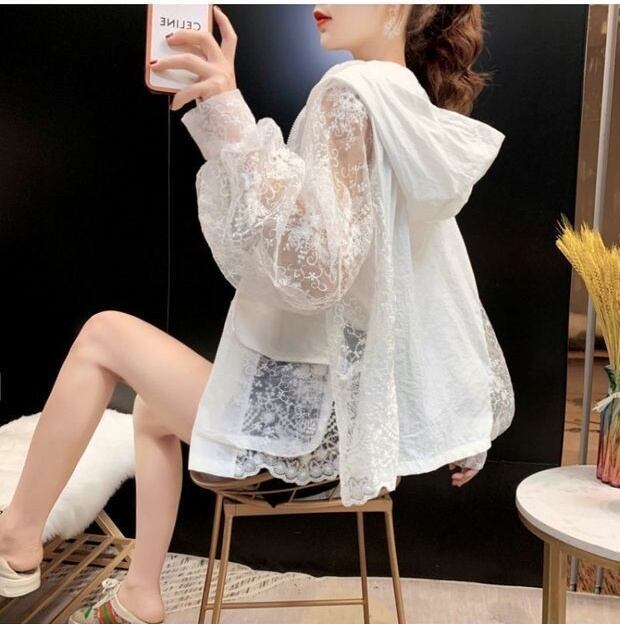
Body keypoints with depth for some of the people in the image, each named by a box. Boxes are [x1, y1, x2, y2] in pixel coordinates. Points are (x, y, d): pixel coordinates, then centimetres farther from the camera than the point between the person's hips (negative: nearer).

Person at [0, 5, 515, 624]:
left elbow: (314, 269, -32)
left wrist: (230, 113, -34)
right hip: (358, 410, 9)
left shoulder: (354, 92, -17)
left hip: (309, 421, -9)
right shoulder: (420, 117, 10)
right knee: (152, 407, 24)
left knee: (105, 334, 3)